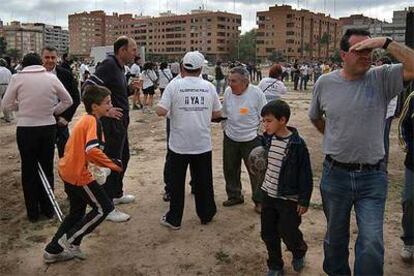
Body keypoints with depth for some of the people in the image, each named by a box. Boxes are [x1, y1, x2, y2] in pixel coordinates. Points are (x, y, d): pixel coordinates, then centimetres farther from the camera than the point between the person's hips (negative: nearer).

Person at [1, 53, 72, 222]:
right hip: (49, 127, 2)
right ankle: (48, 209, 24)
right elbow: (68, 101, 6)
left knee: (29, 170, 11)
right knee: (47, 168, 15)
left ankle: (33, 212, 18)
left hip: (26, 129, -2)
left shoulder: (17, 78, -5)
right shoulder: (51, 77, 0)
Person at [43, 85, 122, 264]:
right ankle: (70, 240, 8)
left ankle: (52, 251, 29)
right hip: (78, 175, -10)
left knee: (77, 212, 21)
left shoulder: (84, 120, 14)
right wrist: (113, 165, -21)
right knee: (104, 207, 2)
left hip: (67, 171, 10)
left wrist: (95, 162, 20)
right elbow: (92, 150, -31)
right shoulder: (93, 122, -17)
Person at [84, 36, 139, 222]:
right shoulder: (108, 65, -17)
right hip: (111, 123, -10)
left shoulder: (119, 67, 13)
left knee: (123, 157, 21)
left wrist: (130, 88, 3)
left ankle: (117, 194, 38)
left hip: (121, 123, 10)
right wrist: (105, 111, -23)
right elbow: (88, 88, -25)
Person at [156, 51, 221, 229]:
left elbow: (161, 111, -14)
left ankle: (174, 219, 19)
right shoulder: (209, 87, -1)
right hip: (203, 144, 2)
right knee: (203, 181, 16)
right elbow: (217, 113, 7)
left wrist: (172, 110, 7)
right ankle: (206, 215, 29)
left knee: (177, 183, 10)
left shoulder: (174, 85, -9)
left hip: (179, 144, -2)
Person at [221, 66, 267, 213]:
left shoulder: (256, 93, -16)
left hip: (251, 139, -4)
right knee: (230, 169, 14)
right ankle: (234, 196, 34)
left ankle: (259, 200, 20)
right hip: (230, 139, 5)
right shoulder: (228, 92, -3)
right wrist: (226, 129, 13)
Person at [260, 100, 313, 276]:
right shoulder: (268, 138, -1)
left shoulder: (297, 144, -18)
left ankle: (299, 252, 38)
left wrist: (304, 200, -12)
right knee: (268, 233, 11)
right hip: (268, 195, 6)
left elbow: (305, 175, -14)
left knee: (289, 233, 5)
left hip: (289, 198, -6)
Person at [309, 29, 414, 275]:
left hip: (372, 176, -2)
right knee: (335, 237, 20)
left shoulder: (382, 78, -7)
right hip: (335, 174, 2)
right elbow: (315, 117, 16)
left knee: (372, 244, -4)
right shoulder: (324, 83, -1)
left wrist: (386, 42, -24)